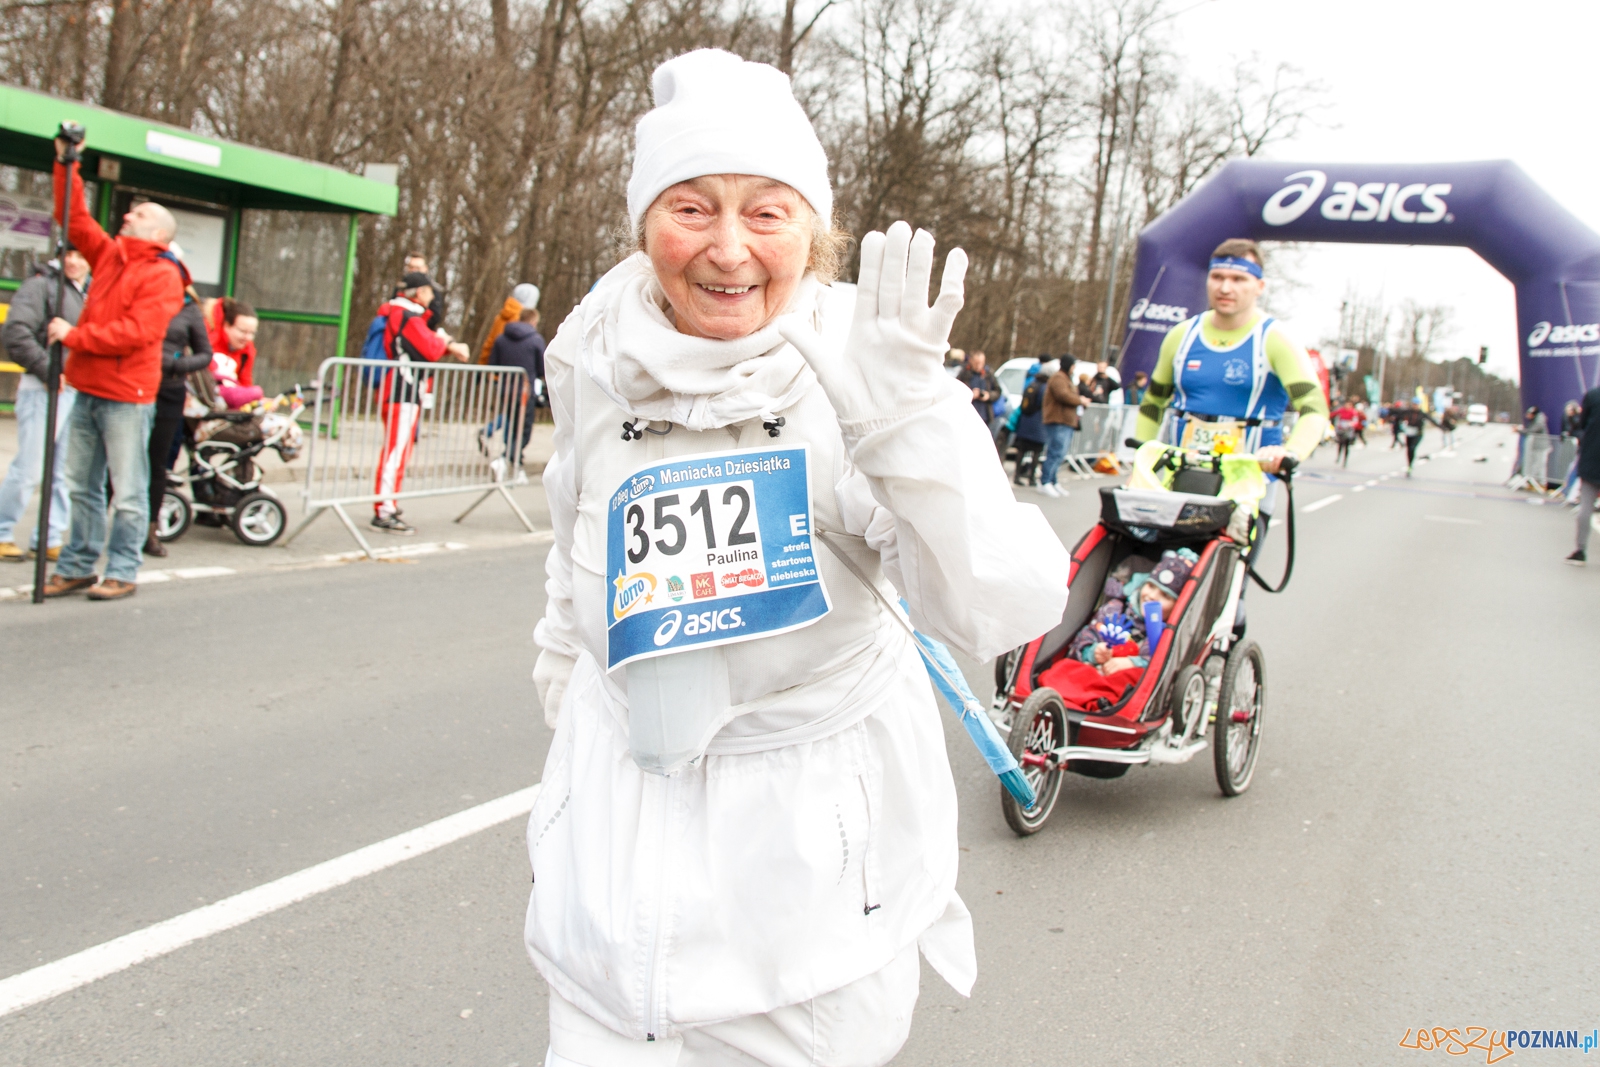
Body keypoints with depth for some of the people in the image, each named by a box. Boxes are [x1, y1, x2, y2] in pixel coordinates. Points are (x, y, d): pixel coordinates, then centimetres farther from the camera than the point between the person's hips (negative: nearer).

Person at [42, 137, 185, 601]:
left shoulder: (163, 276, -10)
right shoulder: (109, 254, 14)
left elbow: (137, 331, -21)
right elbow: (75, 218, 20)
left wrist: (74, 336, -16)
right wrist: (66, 164, 13)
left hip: (126, 396, -8)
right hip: (88, 389, 8)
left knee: (127, 491, -2)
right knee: (82, 485, 12)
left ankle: (122, 572, 5)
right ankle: (78, 565, 19)